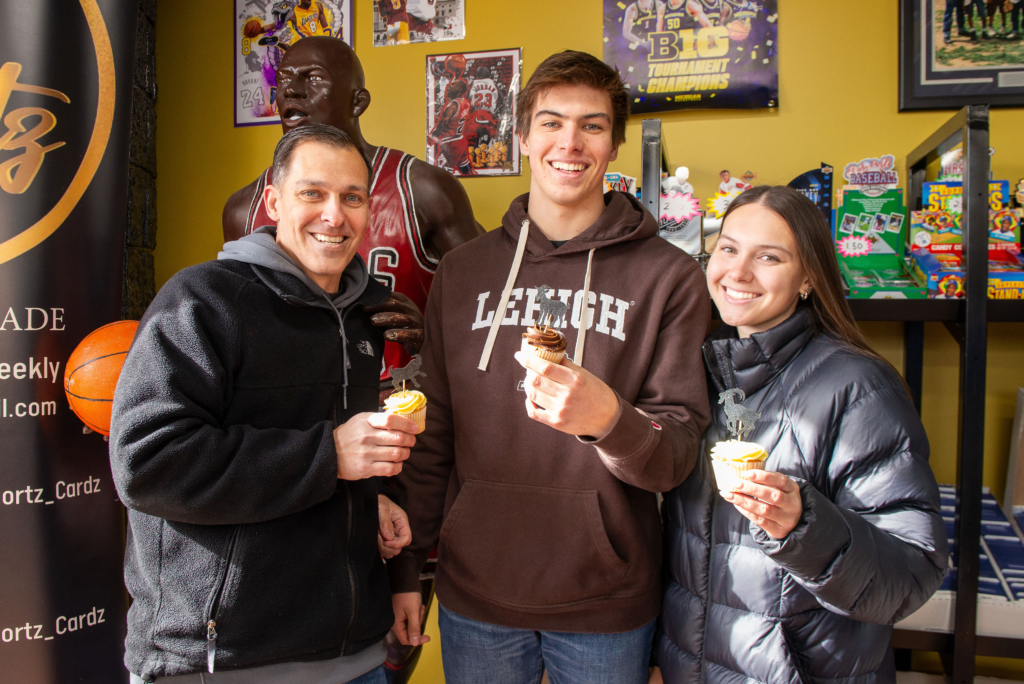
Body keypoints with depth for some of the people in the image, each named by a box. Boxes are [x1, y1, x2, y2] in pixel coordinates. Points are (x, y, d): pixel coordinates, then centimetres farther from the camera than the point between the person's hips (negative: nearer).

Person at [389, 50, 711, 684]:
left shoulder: (669, 275, -6)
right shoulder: (463, 269, 2)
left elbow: (679, 456, -9)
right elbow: (431, 434, 6)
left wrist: (608, 418, -30)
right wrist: (406, 567, 6)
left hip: (606, 609, -1)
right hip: (474, 596, 2)